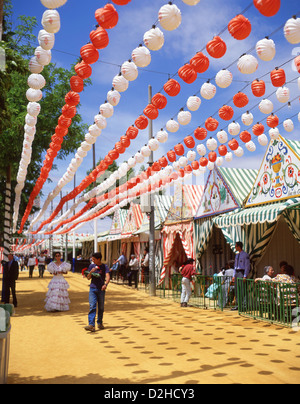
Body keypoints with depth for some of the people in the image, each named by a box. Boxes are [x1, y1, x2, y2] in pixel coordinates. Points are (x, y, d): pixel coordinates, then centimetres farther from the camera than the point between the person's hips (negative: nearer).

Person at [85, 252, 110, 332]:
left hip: (101, 289, -1)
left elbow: (108, 277, -16)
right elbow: (88, 278, 6)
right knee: (92, 307, -10)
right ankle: (91, 325, -16)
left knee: (101, 307, 8)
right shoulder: (91, 266, 5)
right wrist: (91, 272, -14)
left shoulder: (105, 267, -2)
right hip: (92, 289, 1)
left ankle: (100, 323, 25)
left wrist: (106, 284, -35)